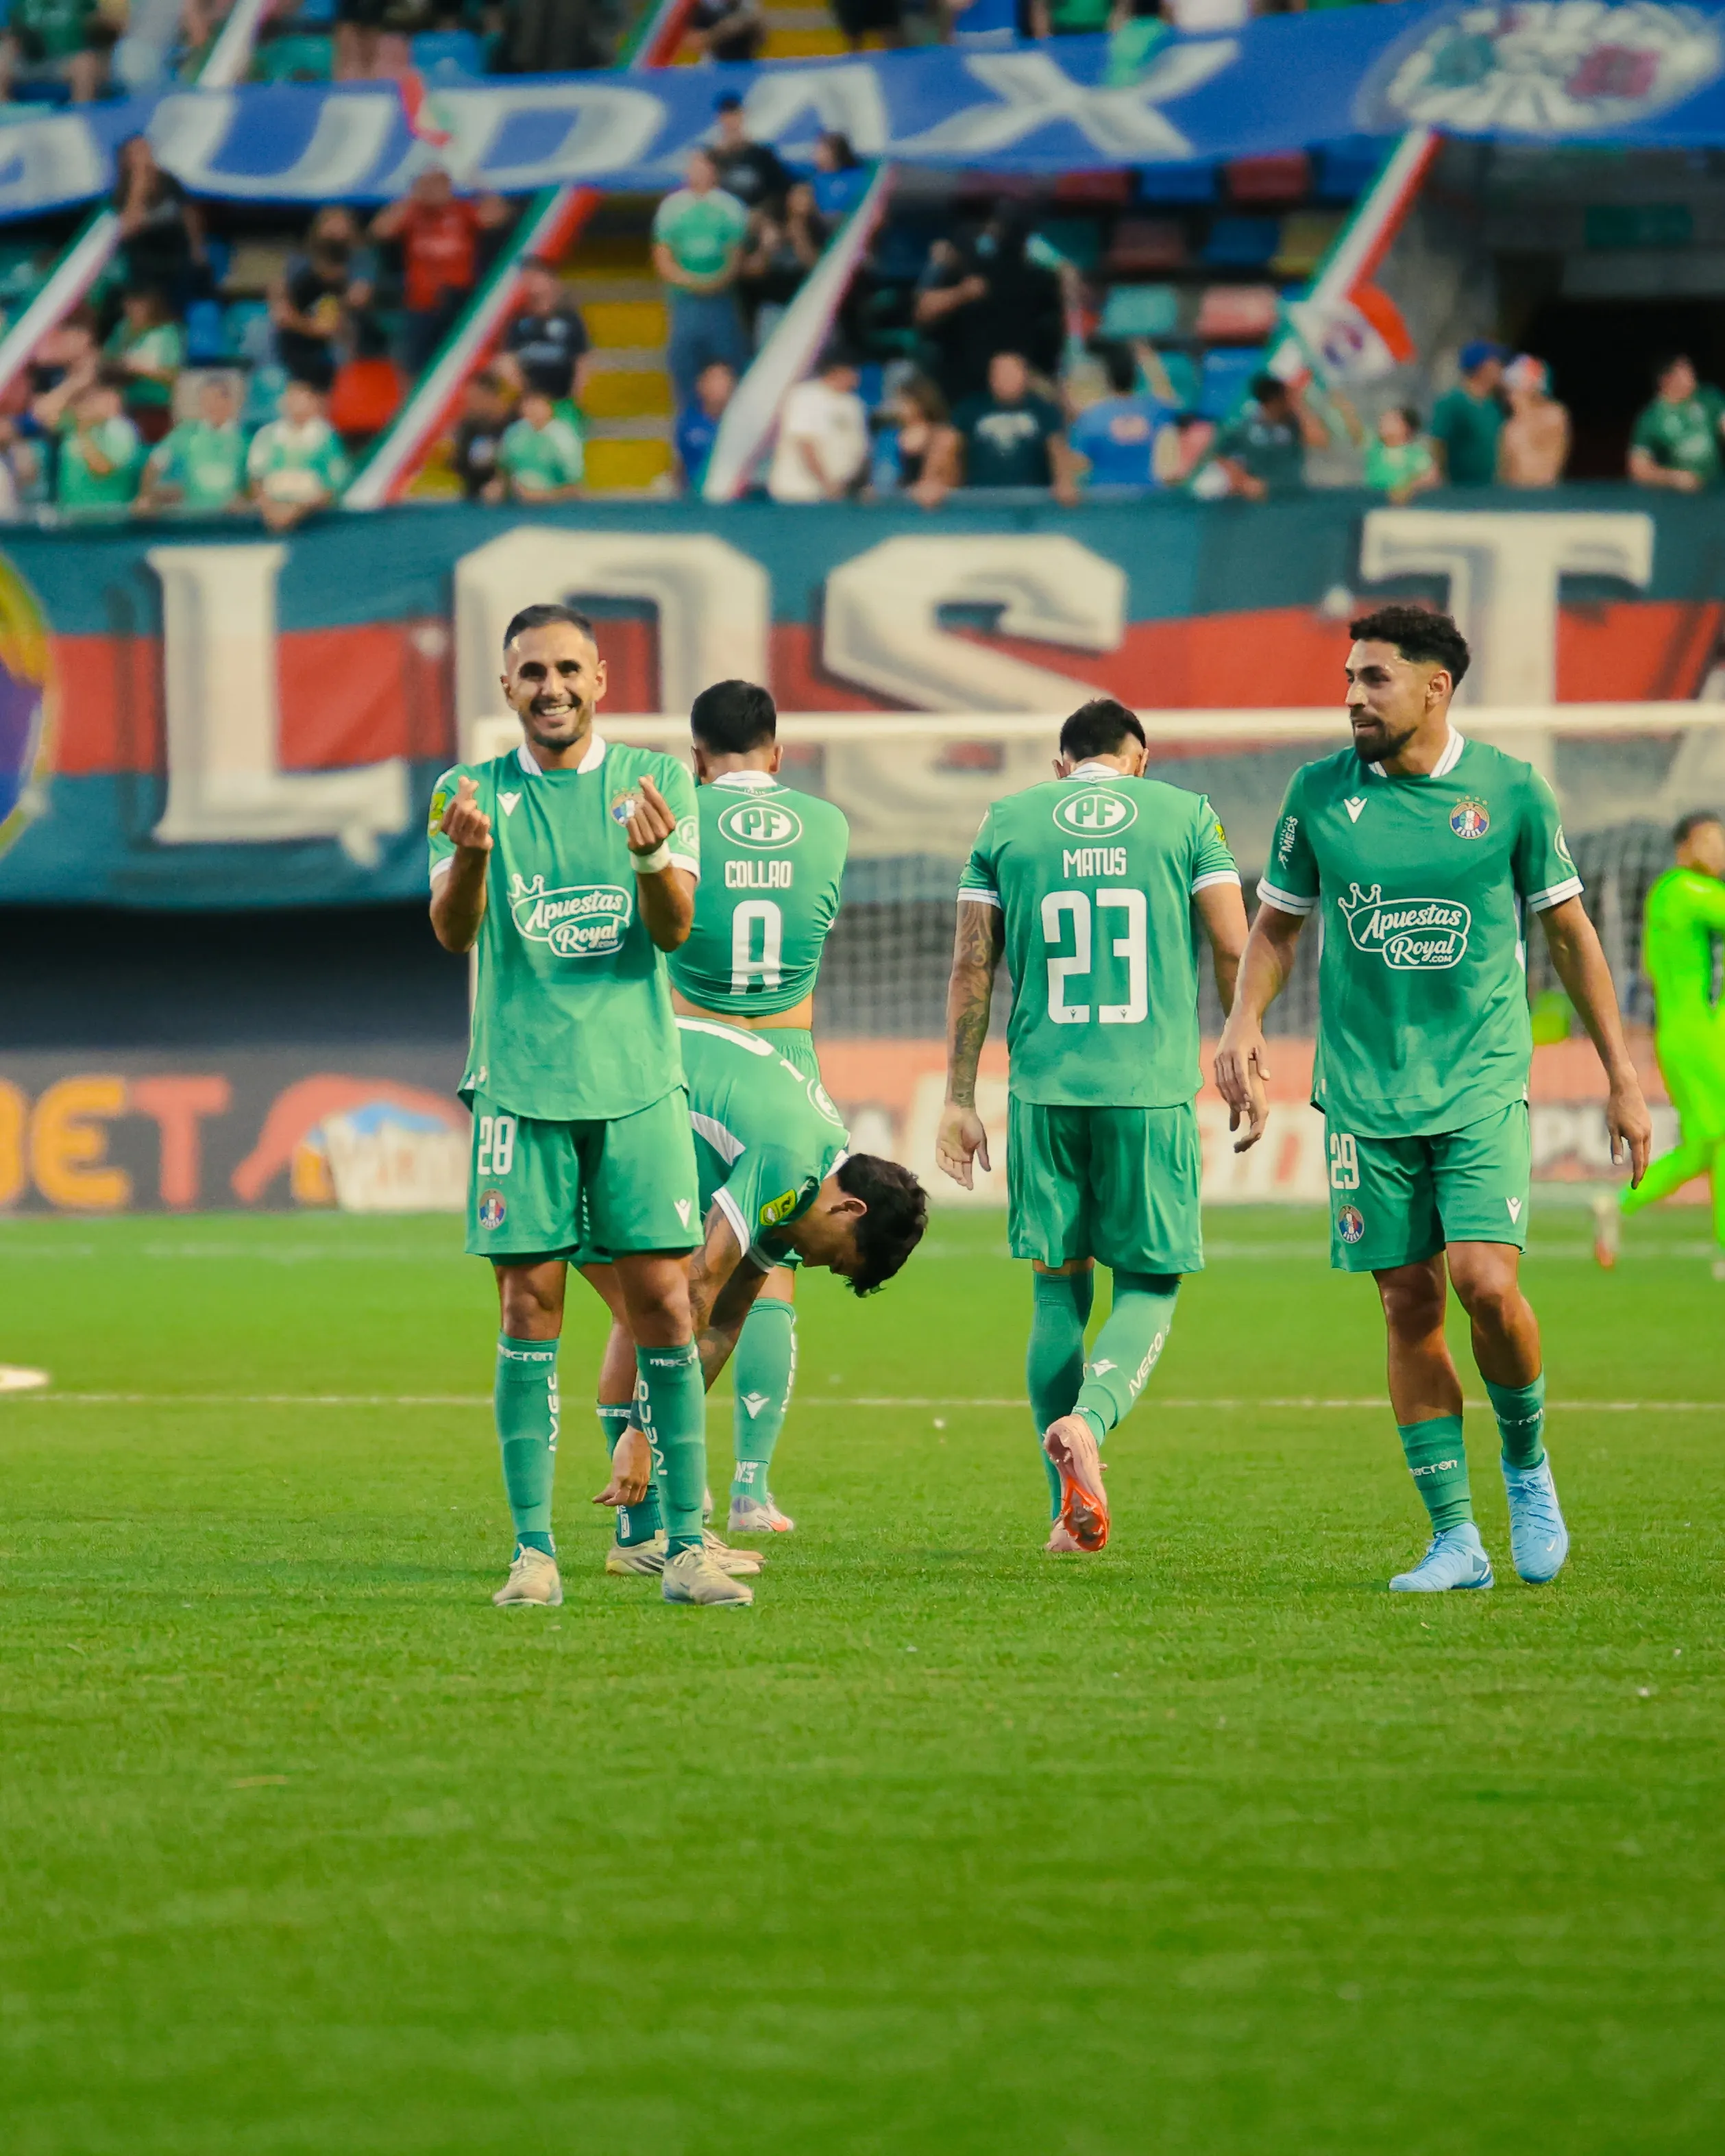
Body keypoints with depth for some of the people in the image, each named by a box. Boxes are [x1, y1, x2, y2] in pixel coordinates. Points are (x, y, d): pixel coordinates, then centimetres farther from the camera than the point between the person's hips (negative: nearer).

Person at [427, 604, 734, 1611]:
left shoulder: (658, 782, 6)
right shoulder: (473, 793, 6)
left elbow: (675, 930, -4)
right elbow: (453, 932, -6)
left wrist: (652, 858, -25)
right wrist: (469, 854, -28)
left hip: (638, 1082, 0)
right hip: (521, 1084, 0)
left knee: (665, 1309, -3)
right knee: (531, 1313, -2)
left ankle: (687, 1545, 1)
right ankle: (534, 1550, 1)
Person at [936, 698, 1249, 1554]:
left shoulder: (1006, 822, 10)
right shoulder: (1185, 816, 6)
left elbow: (972, 966, 7)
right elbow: (1234, 947, 0)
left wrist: (959, 1097, 10)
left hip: (1043, 1090, 2)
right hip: (1152, 1089, -2)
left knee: (1057, 1290, 10)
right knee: (1150, 1284, 7)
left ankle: (1069, 1509, 9)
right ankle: (1088, 1421, -22)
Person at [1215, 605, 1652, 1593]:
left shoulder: (1511, 790, -1)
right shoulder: (1320, 792, 3)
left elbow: (1571, 931, 7)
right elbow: (1278, 923, 15)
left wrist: (1623, 1078, 6)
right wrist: (1244, 1024, -2)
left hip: (1483, 1084, -2)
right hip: (1366, 1094, 2)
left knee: (1487, 1284, -17)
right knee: (1409, 1307, 1)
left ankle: (1528, 1462, 11)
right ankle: (1456, 1539, 9)